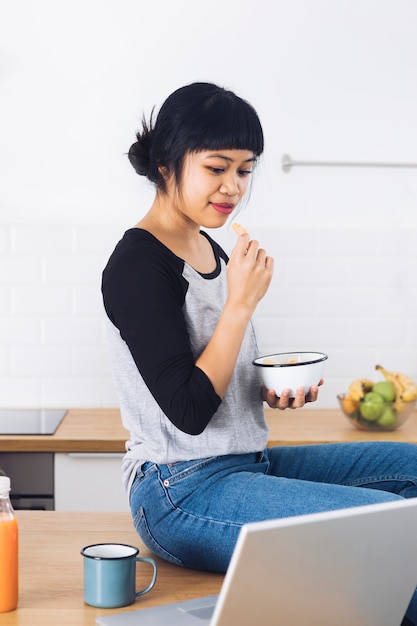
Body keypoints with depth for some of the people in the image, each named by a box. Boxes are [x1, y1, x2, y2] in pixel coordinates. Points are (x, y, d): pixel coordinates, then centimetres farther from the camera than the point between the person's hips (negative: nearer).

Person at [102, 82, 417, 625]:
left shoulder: (211, 251, 13)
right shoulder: (138, 265, -14)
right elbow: (188, 410, -20)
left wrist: (272, 389, 2)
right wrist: (242, 303, -19)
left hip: (245, 465, 10)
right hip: (181, 493, -10)